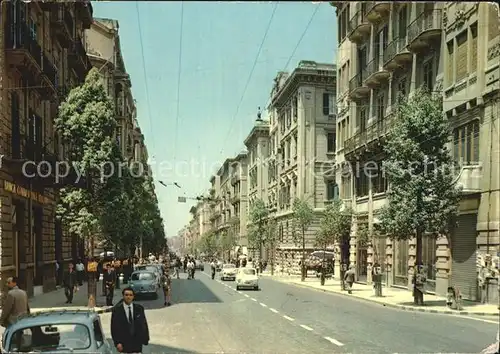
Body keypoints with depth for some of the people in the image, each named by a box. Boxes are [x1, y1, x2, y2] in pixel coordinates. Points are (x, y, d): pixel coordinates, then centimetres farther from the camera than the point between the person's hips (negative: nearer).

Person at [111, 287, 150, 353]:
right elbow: (114, 328, -4)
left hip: (137, 343, 2)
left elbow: (144, 325, 6)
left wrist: (146, 339, 0)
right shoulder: (116, 310, -3)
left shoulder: (139, 308, 4)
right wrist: (117, 342, -12)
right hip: (124, 344, -2)